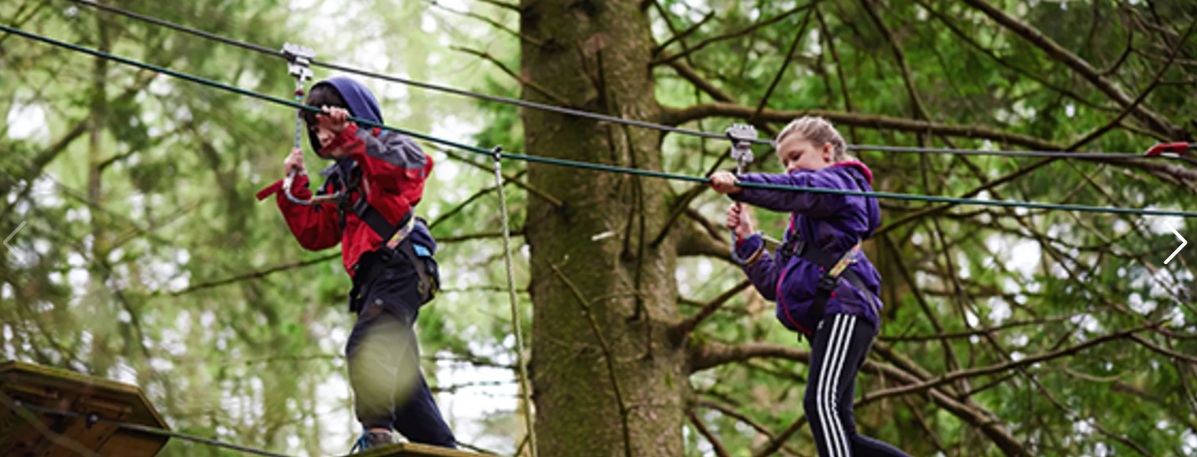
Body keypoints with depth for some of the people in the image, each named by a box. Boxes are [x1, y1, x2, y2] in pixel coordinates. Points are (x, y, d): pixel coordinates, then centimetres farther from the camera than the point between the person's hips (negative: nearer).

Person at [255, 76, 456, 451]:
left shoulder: (389, 145, 6)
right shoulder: (339, 179, 28)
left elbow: (395, 168, -20)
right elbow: (314, 234, 24)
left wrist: (348, 134, -25)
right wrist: (295, 187, 15)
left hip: (399, 268, -9)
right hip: (371, 281, 9)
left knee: (365, 347, -31)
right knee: (401, 380, 9)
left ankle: (377, 430, -37)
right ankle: (443, 449, 15)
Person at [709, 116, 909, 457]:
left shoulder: (838, 182, 9)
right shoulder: (802, 222, 35)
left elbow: (794, 189, -16)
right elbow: (773, 285, 29)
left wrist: (738, 185, -31)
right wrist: (746, 241, 16)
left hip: (845, 307, -10)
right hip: (823, 322, 10)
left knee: (821, 402, -29)